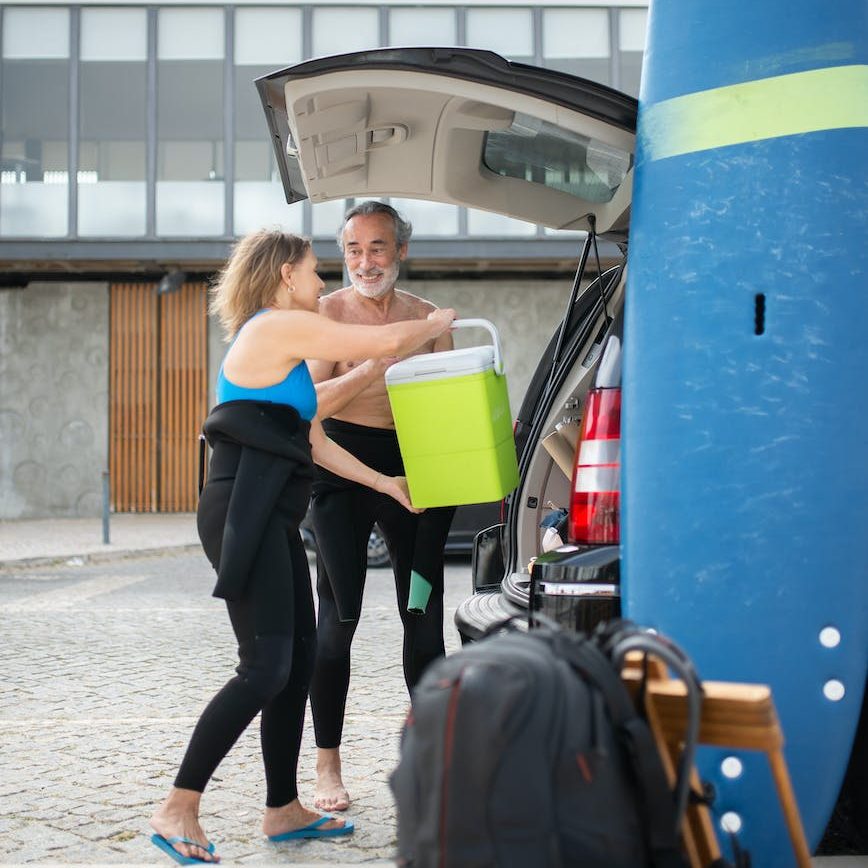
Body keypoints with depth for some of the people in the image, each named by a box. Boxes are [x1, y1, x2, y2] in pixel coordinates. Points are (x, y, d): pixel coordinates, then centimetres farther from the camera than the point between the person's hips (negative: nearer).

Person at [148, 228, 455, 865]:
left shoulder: (280, 343, 24)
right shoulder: (282, 327, -8)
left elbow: (314, 442, 26)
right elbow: (384, 343, -8)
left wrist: (386, 484, 28)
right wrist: (437, 325, 12)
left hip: (273, 521, 10)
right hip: (245, 517, -10)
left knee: (300, 662, 10)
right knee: (266, 669, -13)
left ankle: (284, 810, 19)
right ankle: (177, 810, -9)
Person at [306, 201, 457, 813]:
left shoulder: (429, 317, 11)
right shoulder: (330, 312, 1)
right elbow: (310, 402, -7)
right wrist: (368, 371, -22)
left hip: (413, 467, 3)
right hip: (344, 469, -3)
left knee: (424, 615, 6)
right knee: (338, 617, -5)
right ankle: (328, 768, 2)